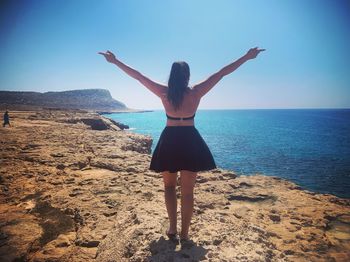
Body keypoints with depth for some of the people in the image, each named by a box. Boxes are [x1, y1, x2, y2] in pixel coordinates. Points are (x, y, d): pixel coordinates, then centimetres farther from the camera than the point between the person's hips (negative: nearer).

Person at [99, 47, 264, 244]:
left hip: (169, 141, 1)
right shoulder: (196, 93, -8)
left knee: (169, 186, 18)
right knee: (187, 190, 8)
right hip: (190, 141, 0)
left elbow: (138, 76, 0)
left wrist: (115, 61, 10)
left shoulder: (164, 93, -6)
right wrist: (247, 57, 3)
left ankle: (173, 228, 14)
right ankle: (184, 233, 15)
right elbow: (222, 73, -3)